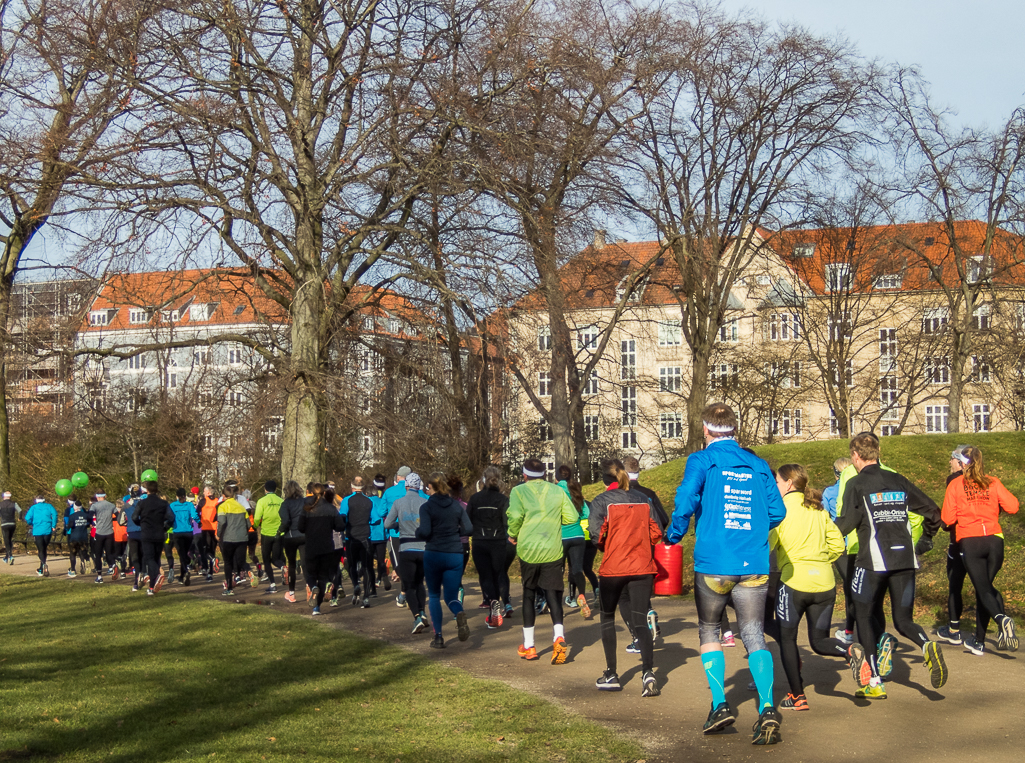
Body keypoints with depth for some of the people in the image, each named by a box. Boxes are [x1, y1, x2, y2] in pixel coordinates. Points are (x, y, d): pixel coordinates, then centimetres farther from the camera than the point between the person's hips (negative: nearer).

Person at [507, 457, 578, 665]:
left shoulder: (518, 491, -1)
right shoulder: (558, 491, 6)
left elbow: (515, 516, -16)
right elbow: (572, 517, 1)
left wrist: (513, 535, 3)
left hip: (528, 550, -1)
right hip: (553, 551, 1)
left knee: (529, 595, 13)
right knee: (553, 595, 3)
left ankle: (528, 646, 19)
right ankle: (559, 637, -19)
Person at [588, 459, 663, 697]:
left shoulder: (601, 501, -6)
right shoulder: (644, 500, 7)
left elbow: (597, 534, -14)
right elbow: (656, 533, 5)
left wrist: (606, 547, 7)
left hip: (613, 568, -2)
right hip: (642, 568, 2)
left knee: (608, 619, 16)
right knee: (640, 621, 2)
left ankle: (611, 675, 17)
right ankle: (648, 673, -16)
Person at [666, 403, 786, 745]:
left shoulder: (701, 461, -2)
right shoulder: (759, 465, 10)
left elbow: (686, 500, -15)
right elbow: (777, 511, 8)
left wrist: (674, 536, 2)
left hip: (713, 565, -2)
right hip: (754, 565, 2)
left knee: (709, 631, 16)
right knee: (754, 637, 3)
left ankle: (720, 705, 9)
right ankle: (767, 709, -14)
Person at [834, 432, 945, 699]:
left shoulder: (856, 484, -2)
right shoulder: (898, 481, 13)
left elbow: (847, 523, -10)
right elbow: (932, 511, 14)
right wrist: (926, 540, 29)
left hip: (874, 560, -4)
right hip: (905, 559, 4)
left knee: (865, 616, 12)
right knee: (904, 620, 12)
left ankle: (874, 682, 7)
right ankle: (928, 646, -21)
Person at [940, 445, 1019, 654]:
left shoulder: (955, 484, 3)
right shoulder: (993, 482, 7)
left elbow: (947, 519, -3)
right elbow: (1013, 507, -3)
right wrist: (995, 507, 17)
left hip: (969, 541, -3)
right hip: (994, 539, 3)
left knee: (983, 589, -4)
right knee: (985, 587, 13)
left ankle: (1002, 619, -35)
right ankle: (979, 642, 17)